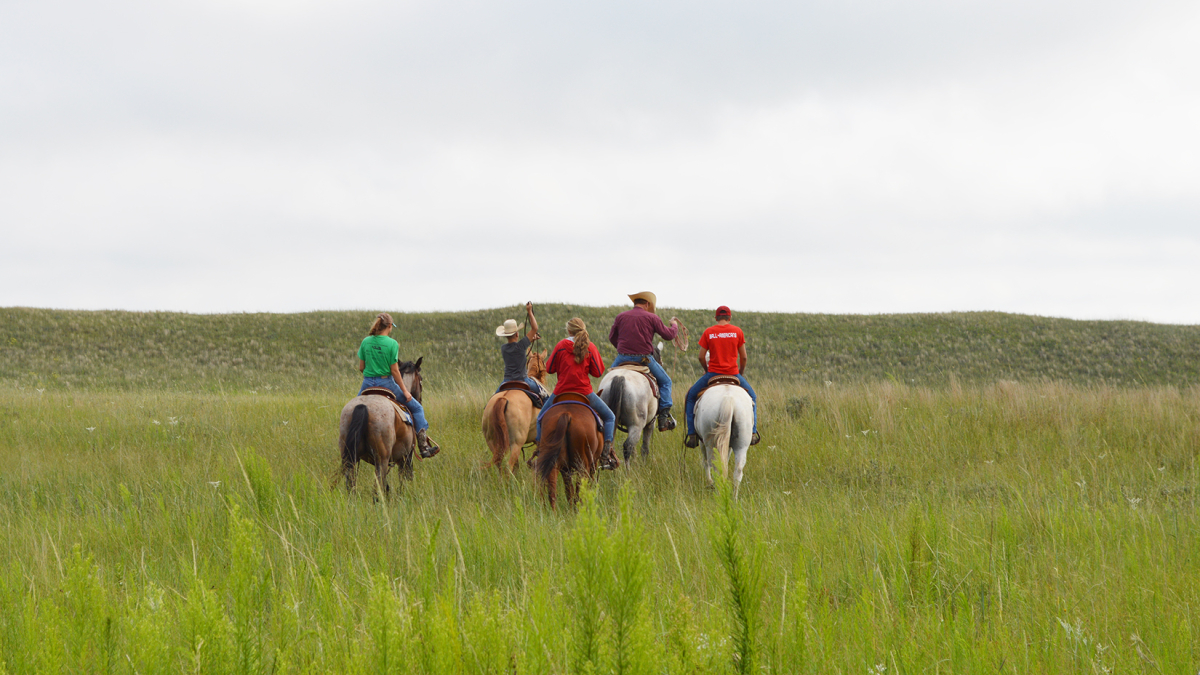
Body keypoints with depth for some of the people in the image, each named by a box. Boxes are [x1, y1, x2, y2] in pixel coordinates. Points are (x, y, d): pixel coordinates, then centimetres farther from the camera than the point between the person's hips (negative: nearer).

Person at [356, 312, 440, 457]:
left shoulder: (366, 342, -1)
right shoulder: (392, 344, -12)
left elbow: (361, 367, 3)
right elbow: (394, 371, -11)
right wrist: (405, 391, -2)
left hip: (367, 384, 3)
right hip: (386, 383, -3)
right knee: (416, 408, 12)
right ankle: (424, 446, 6)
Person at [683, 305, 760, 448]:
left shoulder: (708, 333, -1)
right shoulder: (738, 332, 1)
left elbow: (701, 357, 0)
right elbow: (743, 357, 3)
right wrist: (741, 372, 20)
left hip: (713, 373, -1)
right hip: (733, 373, 1)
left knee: (691, 396, 19)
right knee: (752, 396, 25)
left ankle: (692, 434, 9)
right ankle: (753, 432, 14)